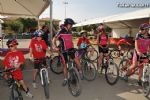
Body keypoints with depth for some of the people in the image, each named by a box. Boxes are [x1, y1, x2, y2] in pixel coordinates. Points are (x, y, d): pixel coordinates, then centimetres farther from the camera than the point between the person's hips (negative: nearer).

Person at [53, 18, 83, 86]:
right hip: (64, 51, -3)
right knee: (65, 65, 6)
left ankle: (80, 72, 3)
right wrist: (55, 47, -20)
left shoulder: (70, 32, 7)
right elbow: (54, 40, -8)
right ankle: (65, 79, 22)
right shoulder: (61, 32, -10)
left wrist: (73, 47, 13)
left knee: (76, 60, -20)